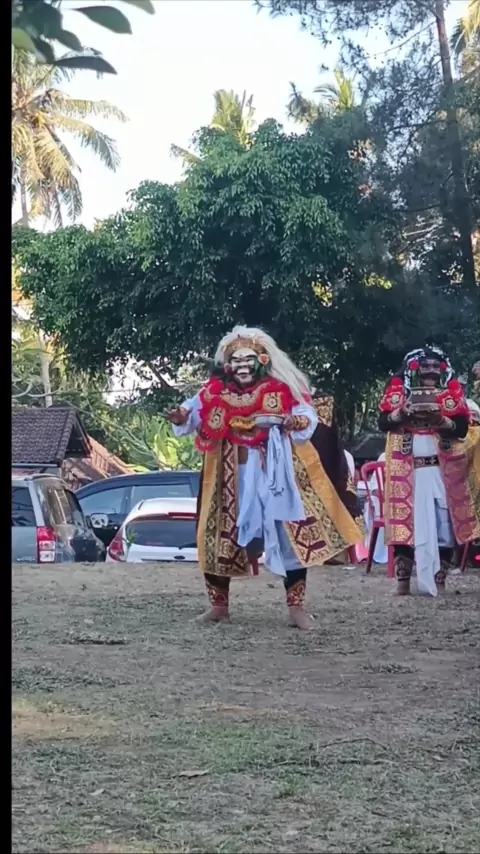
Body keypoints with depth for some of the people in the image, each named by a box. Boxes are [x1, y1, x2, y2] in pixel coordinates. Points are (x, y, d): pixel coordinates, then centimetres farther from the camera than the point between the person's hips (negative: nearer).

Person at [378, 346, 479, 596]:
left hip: (443, 467, 1)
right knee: (405, 520, -6)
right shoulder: (399, 388, 8)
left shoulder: (452, 391, 8)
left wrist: (441, 420, -18)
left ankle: (439, 579, 3)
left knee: (444, 522, -2)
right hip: (407, 467, -1)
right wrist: (403, 412, -17)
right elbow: (383, 422, 0)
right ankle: (403, 579, -5)